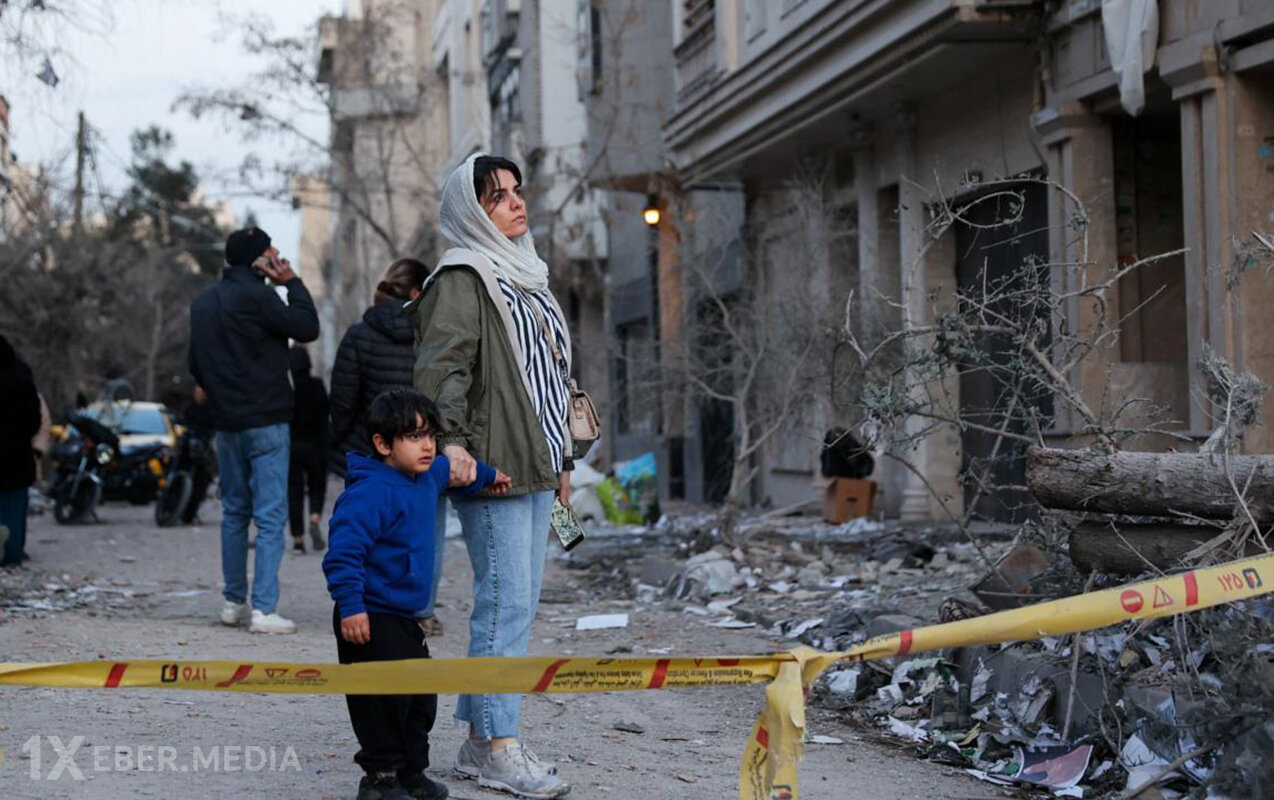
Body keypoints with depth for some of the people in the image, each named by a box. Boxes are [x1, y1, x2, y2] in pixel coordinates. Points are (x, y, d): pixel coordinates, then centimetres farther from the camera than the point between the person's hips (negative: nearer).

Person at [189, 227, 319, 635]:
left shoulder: (203, 302, 13)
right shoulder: (255, 296, -13)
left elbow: (195, 364, 18)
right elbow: (307, 327, -10)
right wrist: (292, 282, -2)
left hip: (226, 424, 8)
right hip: (266, 422, -7)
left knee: (234, 512, 16)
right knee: (270, 516, -6)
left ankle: (234, 602, 19)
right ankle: (264, 609, -10)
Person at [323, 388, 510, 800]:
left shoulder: (428, 476, 7)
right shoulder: (370, 492, -22)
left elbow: (451, 467, 33)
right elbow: (344, 550, -26)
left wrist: (487, 476, 48)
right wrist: (350, 606, -29)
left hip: (404, 616, 9)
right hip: (370, 620, -9)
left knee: (421, 697, 13)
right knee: (384, 700, -8)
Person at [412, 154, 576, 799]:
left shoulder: (527, 274, 22)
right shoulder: (462, 278, -7)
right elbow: (441, 364, -18)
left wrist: (560, 458, 26)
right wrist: (449, 440, -30)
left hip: (534, 466, 9)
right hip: (490, 468, -9)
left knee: (517, 601, 10)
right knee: (506, 602, -9)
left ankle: (479, 741, 17)